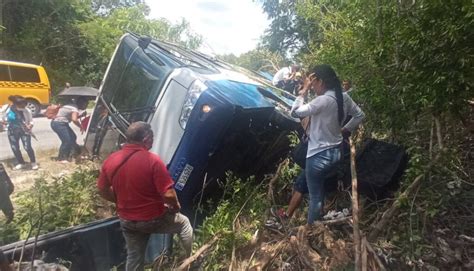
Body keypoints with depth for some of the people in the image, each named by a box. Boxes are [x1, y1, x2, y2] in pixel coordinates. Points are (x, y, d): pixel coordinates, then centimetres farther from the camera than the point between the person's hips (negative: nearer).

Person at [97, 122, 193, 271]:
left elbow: (102, 190, 6)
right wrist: (176, 206, -4)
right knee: (184, 223, 22)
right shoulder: (152, 160, -25)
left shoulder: (110, 160, -7)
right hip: (154, 219, -5)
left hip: (127, 221, 5)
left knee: (134, 257, 23)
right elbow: (168, 194, -25)